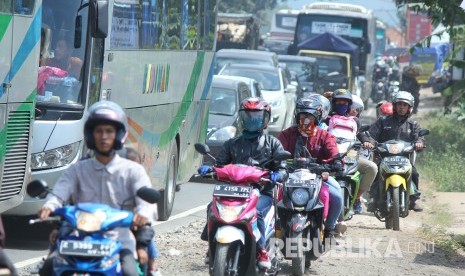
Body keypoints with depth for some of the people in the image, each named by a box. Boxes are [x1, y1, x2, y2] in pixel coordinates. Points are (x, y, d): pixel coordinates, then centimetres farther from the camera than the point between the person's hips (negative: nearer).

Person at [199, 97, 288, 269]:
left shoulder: (272, 144, 13)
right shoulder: (232, 144, 20)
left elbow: (283, 169, 6)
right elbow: (221, 164, 15)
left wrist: (277, 175, -18)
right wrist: (208, 169, -7)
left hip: (262, 192, -3)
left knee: (255, 211, -34)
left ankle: (261, 250, -20)